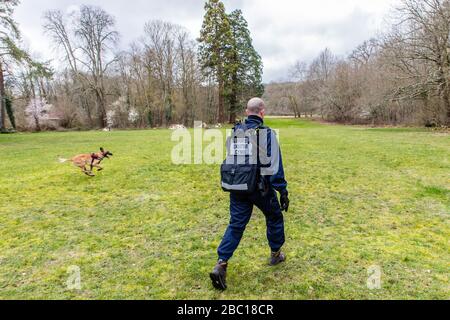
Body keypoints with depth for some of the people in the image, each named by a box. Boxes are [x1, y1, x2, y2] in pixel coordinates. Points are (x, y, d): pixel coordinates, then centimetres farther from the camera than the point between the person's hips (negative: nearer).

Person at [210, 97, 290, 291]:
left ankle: (221, 265, -1)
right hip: (261, 188, -4)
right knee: (274, 217, 21)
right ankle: (276, 254, 36)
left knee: (236, 225, 9)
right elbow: (274, 166, -15)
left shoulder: (235, 131, 4)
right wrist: (283, 191, -8)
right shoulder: (267, 134, -13)